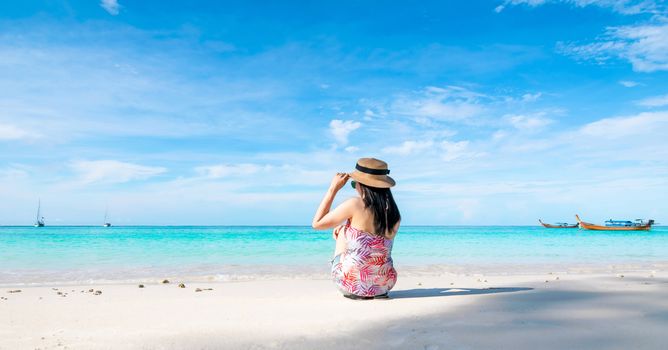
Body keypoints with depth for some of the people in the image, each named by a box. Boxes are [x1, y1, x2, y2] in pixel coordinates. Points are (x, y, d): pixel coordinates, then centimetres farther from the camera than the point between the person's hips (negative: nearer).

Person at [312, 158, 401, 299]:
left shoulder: (355, 205, -17)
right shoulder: (395, 213, 0)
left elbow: (317, 223, -5)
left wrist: (333, 188, -3)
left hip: (352, 284, -5)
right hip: (384, 284, 5)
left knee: (342, 232, 21)